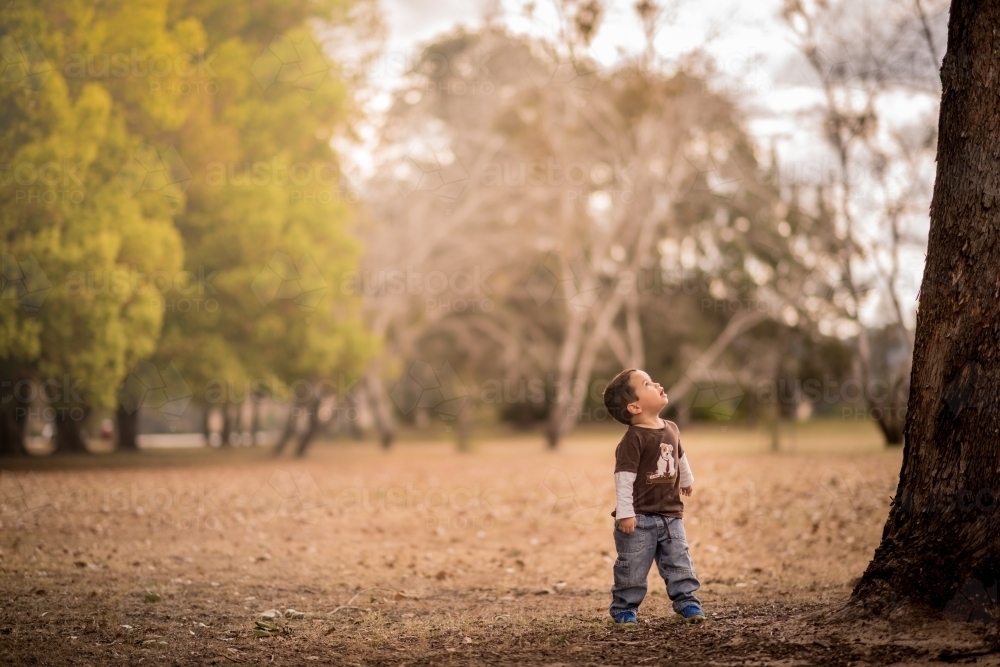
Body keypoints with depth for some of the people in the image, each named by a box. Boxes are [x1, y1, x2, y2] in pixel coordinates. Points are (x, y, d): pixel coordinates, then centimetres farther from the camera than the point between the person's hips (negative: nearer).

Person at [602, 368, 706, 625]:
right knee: (633, 568, 3)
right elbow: (624, 478, -20)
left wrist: (687, 479, 40)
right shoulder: (633, 438, -18)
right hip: (639, 518, -6)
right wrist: (624, 513, -23)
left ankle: (687, 602, 17)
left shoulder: (671, 430, 5)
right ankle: (624, 609, 16)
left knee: (679, 563, 8)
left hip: (671, 515, 6)